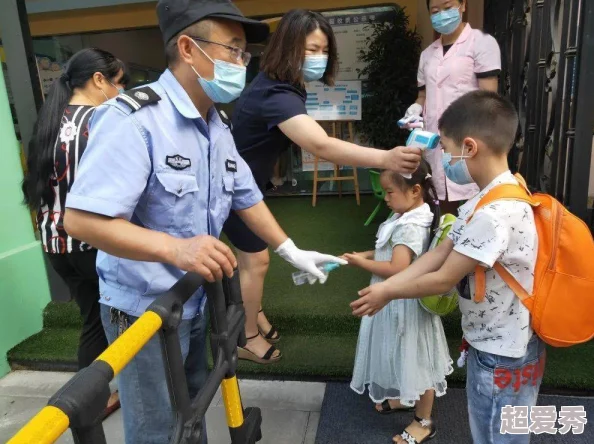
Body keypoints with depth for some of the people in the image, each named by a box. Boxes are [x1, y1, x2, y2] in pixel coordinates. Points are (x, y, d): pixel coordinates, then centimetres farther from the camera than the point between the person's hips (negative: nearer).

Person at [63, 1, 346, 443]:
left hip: (197, 301, 8)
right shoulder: (133, 119, -24)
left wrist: (291, 252, 8)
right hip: (145, 310, -7)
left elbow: (246, 196, 11)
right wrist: (174, 248, -40)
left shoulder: (218, 127, 4)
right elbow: (82, 219, -29)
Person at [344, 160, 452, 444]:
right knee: (402, 354, 26)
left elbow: (397, 269, -32)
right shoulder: (408, 218, 4)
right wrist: (367, 255, 0)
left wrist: (362, 263, -20)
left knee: (415, 357, 8)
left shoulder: (410, 227, -27)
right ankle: (403, 398, 48)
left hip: (405, 303, -10)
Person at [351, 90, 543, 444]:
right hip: (492, 345, 9)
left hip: (504, 356, -9)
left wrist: (387, 292, -9)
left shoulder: (495, 213, -31)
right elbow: (438, 254, 1)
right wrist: (386, 286, -3)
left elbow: (443, 280, -24)